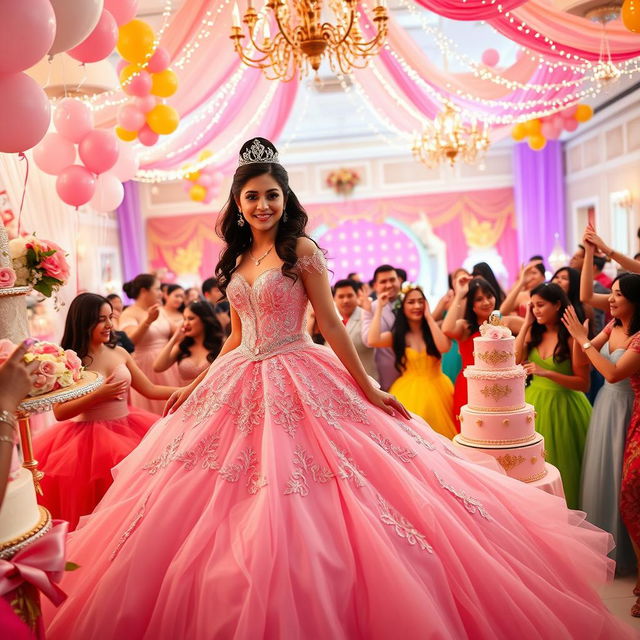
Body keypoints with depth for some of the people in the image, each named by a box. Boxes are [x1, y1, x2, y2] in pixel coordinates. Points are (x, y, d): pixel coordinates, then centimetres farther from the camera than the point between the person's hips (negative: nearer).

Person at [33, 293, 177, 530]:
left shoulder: (119, 353, 6)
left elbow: (150, 390, 7)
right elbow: (59, 412, -13)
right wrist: (97, 396, -20)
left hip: (128, 429, 5)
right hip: (89, 437, -5)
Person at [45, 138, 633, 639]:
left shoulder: (301, 249, -4)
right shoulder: (237, 261, 13)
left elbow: (331, 325, -7)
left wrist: (367, 389, -9)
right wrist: (198, 386, 17)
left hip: (298, 384, -6)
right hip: (242, 388, 6)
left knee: (301, 511, -5)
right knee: (240, 517, 9)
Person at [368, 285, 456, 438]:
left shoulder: (434, 329, 6)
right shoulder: (396, 336, 4)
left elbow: (444, 347, -16)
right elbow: (373, 341, -17)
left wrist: (429, 317, -8)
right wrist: (379, 307, -8)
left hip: (436, 391, 1)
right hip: (408, 394, -1)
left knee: (440, 435, -1)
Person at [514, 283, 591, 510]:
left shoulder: (571, 337, -13)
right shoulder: (535, 333, 5)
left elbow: (583, 383, -15)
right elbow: (513, 362, -7)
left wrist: (546, 373, -25)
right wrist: (526, 324, -5)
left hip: (561, 406, -5)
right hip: (535, 403, 5)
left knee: (559, 467, 6)